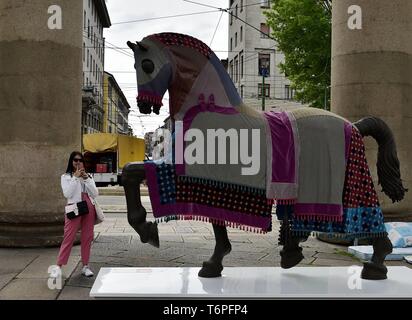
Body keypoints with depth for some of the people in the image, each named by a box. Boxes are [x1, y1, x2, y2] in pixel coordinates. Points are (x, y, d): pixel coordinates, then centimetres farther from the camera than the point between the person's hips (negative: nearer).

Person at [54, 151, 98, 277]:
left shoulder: (88, 176, 15)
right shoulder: (66, 177, 6)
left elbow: (95, 194, 3)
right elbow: (67, 194, -10)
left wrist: (87, 179, -5)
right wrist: (75, 177, -11)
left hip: (89, 208, 4)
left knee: (87, 238, 5)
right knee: (68, 237, -8)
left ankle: (85, 266, 13)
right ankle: (59, 266, -4)